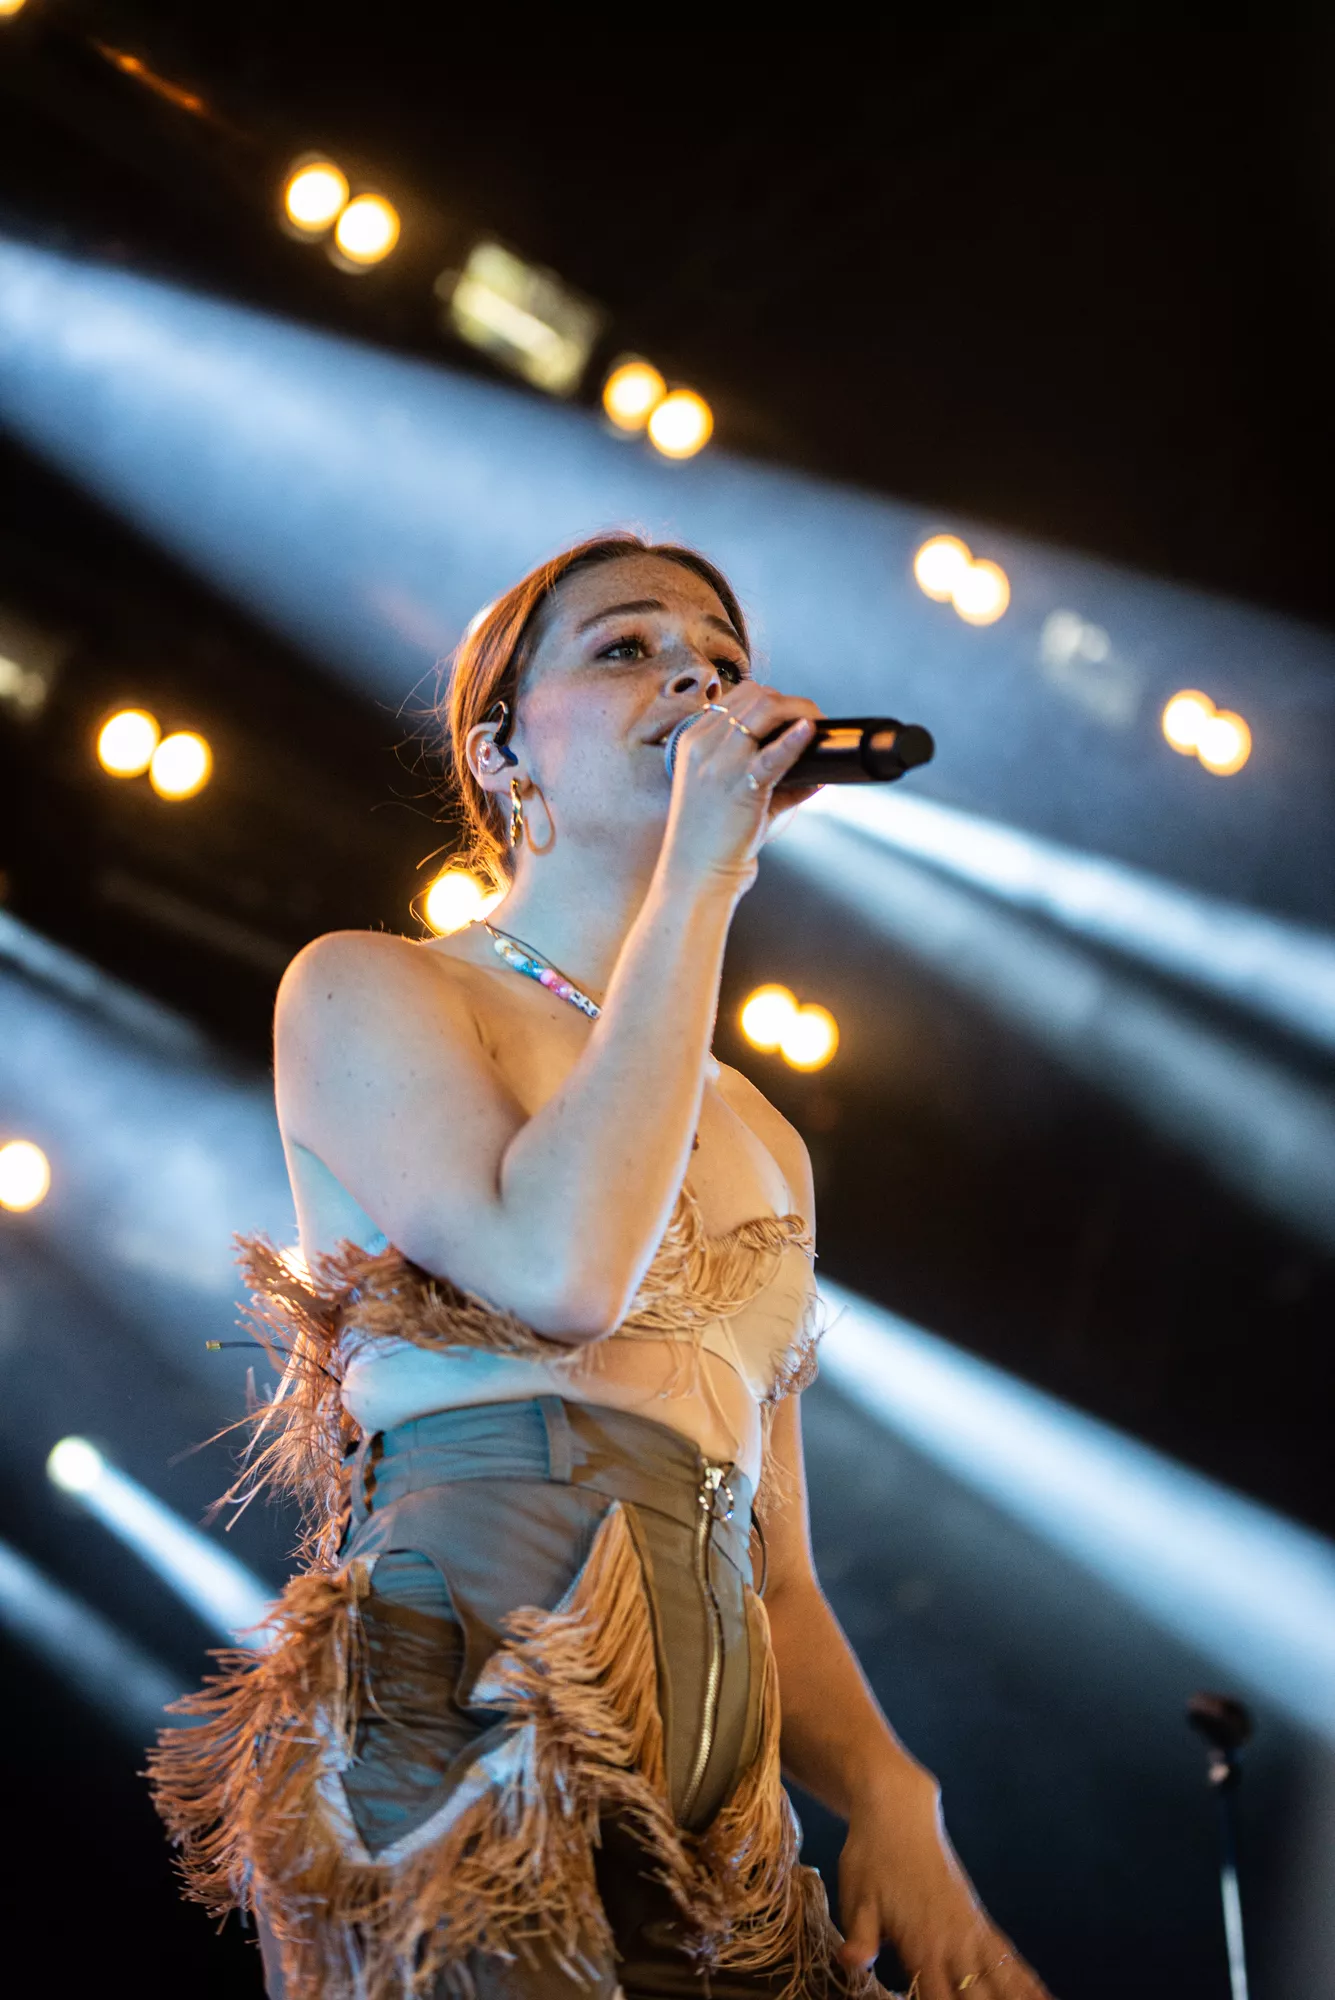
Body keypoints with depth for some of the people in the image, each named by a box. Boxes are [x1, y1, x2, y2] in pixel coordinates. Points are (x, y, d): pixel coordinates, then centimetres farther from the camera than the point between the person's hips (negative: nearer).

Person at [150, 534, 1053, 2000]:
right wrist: (703, 876, -9)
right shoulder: (365, 989, 4)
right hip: (463, 1711, -5)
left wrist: (890, 1797, 0)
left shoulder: (758, 1140, 21)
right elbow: (559, 1264, -17)